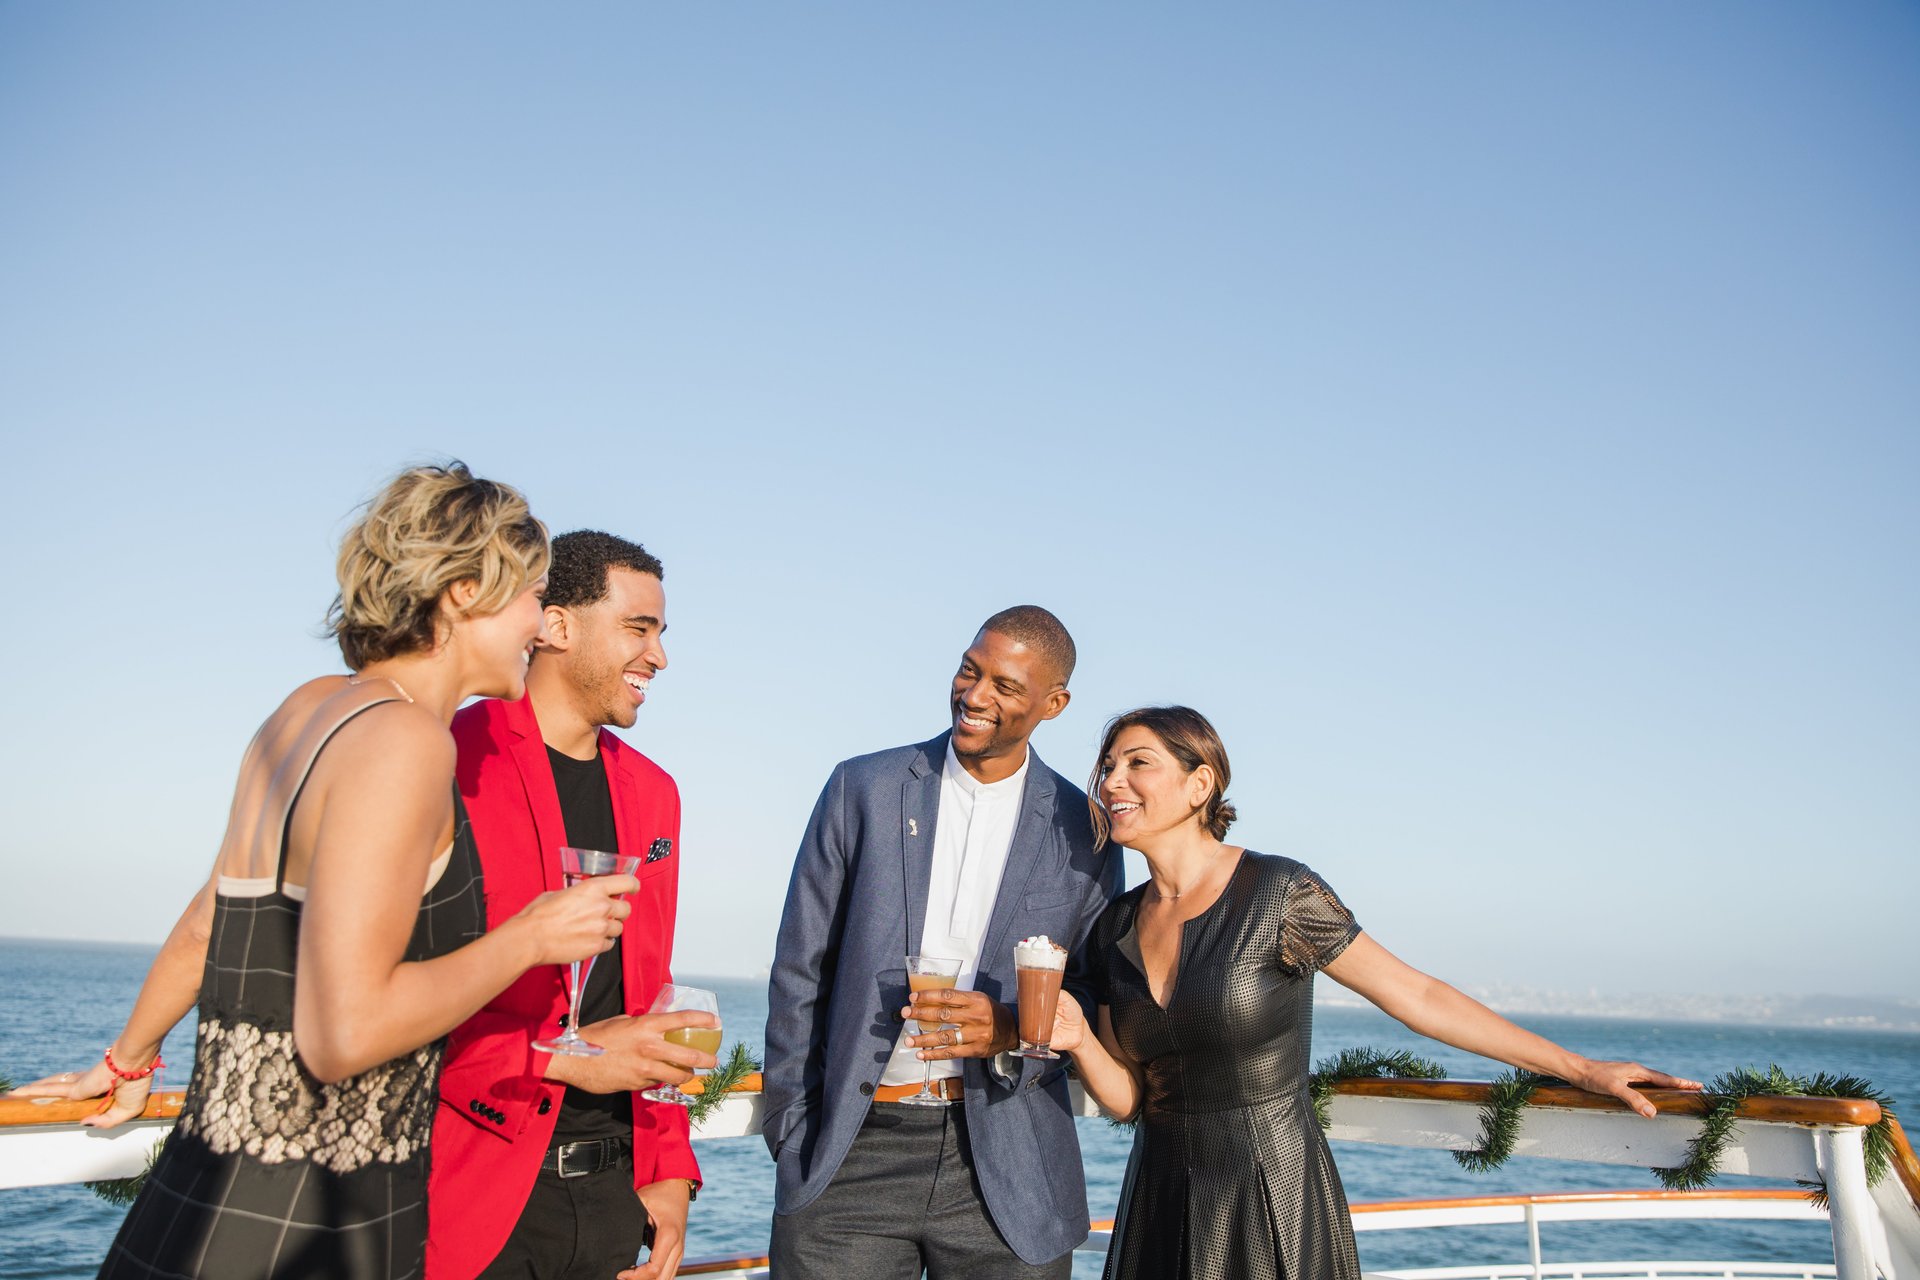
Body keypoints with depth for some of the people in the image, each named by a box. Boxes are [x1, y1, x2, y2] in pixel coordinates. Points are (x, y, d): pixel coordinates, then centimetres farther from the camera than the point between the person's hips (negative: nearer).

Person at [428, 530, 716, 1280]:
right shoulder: (445, 761, -11)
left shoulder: (652, 792, 11)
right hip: (471, 1188, -6)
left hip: (611, 1190, 6)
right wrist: (562, 1057, -17)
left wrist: (668, 1173, 8)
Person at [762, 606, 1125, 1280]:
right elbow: (799, 972, 5)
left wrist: (1011, 1031, -14)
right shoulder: (864, 788, 2)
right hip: (851, 1156, 0)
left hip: (1004, 1168, 0)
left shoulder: (1085, 832, 3)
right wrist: (791, 1135, 1)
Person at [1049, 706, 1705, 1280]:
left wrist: (1583, 1070, -5)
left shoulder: (1278, 892, -14)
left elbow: (1417, 995, -7)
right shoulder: (1114, 928, 2)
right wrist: (1080, 1041, -15)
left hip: (1274, 1208, -4)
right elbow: (1128, 1096, 6)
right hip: (1161, 1210, 5)